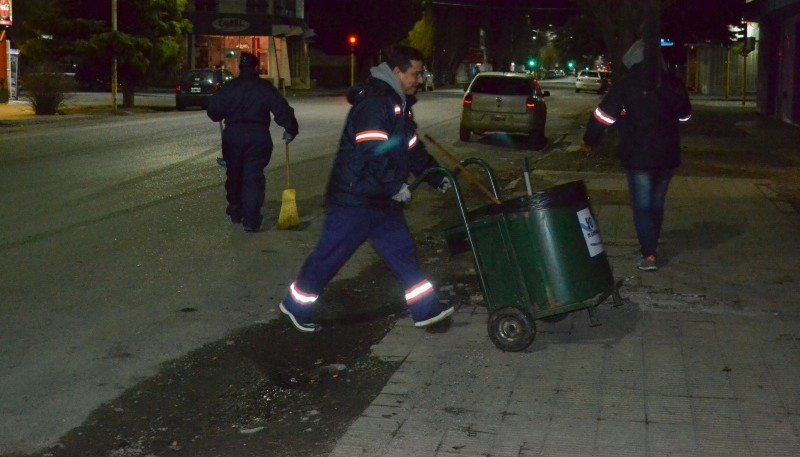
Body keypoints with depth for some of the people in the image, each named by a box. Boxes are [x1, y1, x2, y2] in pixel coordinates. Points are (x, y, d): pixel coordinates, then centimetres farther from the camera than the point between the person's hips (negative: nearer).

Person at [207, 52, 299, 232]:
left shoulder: (229, 87, -1)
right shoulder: (265, 88, -4)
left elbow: (213, 110, -2)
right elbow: (282, 109, -7)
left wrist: (222, 118, 19)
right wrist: (290, 129, 4)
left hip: (233, 136, 2)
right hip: (258, 137, -2)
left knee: (234, 174, 18)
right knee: (254, 177, 0)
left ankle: (235, 212, 30)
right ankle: (251, 219, -7)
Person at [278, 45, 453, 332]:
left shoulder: (398, 104, 13)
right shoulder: (374, 103, -20)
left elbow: (411, 148, 19)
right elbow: (373, 152, -27)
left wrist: (434, 176, 12)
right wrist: (395, 185, -21)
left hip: (381, 199, 10)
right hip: (354, 197, -10)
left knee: (401, 250, 10)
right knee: (331, 254, 1)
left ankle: (426, 309, 15)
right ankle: (296, 306, 16)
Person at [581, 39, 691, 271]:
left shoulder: (625, 85, -9)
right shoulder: (673, 84, 3)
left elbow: (603, 115, -8)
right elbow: (685, 115, 17)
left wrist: (589, 141, 5)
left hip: (638, 157, -4)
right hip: (668, 156, 4)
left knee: (642, 206, 0)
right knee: (657, 203, 18)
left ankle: (649, 255, -9)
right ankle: (650, 245, 29)